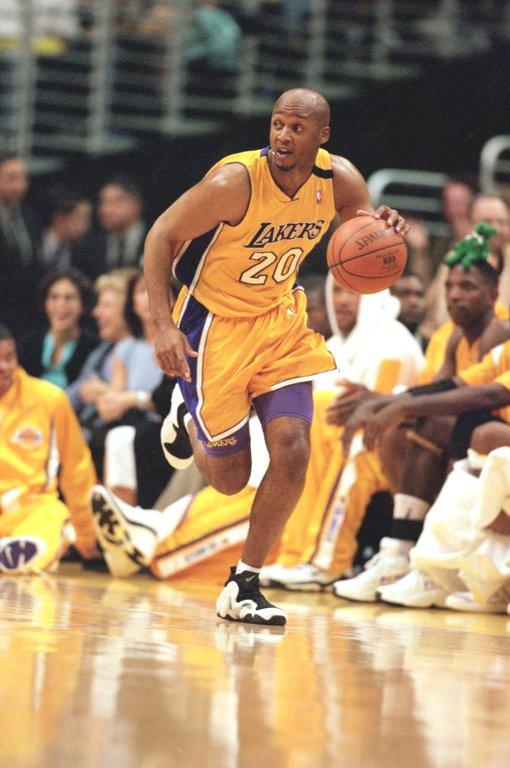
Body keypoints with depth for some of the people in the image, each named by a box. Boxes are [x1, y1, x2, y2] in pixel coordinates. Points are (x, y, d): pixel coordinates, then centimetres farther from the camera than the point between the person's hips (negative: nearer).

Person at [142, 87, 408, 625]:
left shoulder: (339, 180, -11)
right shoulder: (236, 181, -26)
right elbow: (161, 236, -17)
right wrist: (164, 326, -26)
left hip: (279, 321, 4)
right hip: (215, 324, -4)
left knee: (292, 452, -12)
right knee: (230, 478, 2)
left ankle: (243, 586, 3)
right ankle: (186, 419, 38)